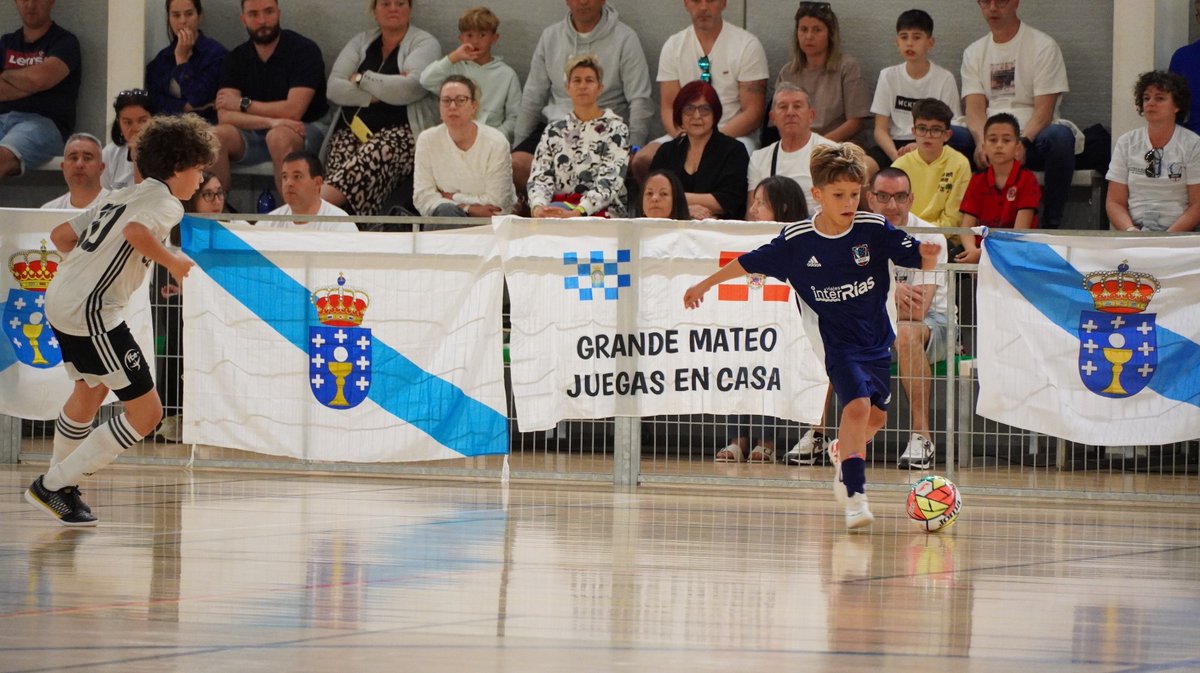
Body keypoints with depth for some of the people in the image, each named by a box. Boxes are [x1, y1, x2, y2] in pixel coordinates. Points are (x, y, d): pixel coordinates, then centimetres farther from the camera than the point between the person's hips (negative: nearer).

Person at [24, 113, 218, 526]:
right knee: (146, 413, -6)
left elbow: (61, 236, 21)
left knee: (90, 392, 33)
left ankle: (58, 487, 47)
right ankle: (54, 486, -2)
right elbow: (136, 232, -28)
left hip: (59, 302, 10)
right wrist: (173, 263, -13)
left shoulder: (123, 197, 20)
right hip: (92, 311, -10)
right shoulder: (165, 202, -5)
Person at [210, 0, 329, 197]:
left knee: (278, 137, -38)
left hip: (305, 130, -4)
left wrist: (243, 104, -7)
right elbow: (225, 115, -9)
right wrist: (270, 121, -26)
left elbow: (293, 111, -17)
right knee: (216, 136, -24)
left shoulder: (304, 50, -8)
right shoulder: (236, 59, 4)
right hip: (255, 133, 4)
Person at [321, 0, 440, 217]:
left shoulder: (424, 43, 8)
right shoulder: (361, 42, 22)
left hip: (399, 132, -4)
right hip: (351, 130, 4)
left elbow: (410, 87, -11)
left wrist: (362, 79, 2)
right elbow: (333, 88, 8)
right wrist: (375, 95, -6)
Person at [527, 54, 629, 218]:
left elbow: (609, 182, -9)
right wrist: (538, 208, -18)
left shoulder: (615, 128, 4)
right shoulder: (553, 131, 17)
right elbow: (539, 178, 6)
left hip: (601, 212, -3)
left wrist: (575, 213, -24)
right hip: (557, 208, 3)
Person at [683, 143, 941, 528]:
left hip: (876, 338, 3)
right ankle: (854, 496, -17)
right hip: (836, 341, -3)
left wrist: (928, 256, -31)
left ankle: (842, 453, 45)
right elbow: (749, 264, 2)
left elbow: (918, 261, -7)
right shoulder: (797, 241, -12)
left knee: (876, 415, 12)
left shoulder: (875, 229, -11)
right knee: (857, 406, -22)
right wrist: (705, 285, 10)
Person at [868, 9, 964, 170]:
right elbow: (881, 130, 4)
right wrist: (896, 155, -18)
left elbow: (948, 130, -1)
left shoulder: (945, 78, 1)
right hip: (895, 146, 1)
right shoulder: (888, 76, 8)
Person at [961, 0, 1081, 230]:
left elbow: (1044, 109, -7)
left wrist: (1022, 142, -26)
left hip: (1030, 139, -3)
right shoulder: (973, 53, 15)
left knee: (1060, 136, -38)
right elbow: (974, 107, 2)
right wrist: (981, 140, -20)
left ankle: (1051, 225, -28)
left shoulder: (1043, 46, 1)